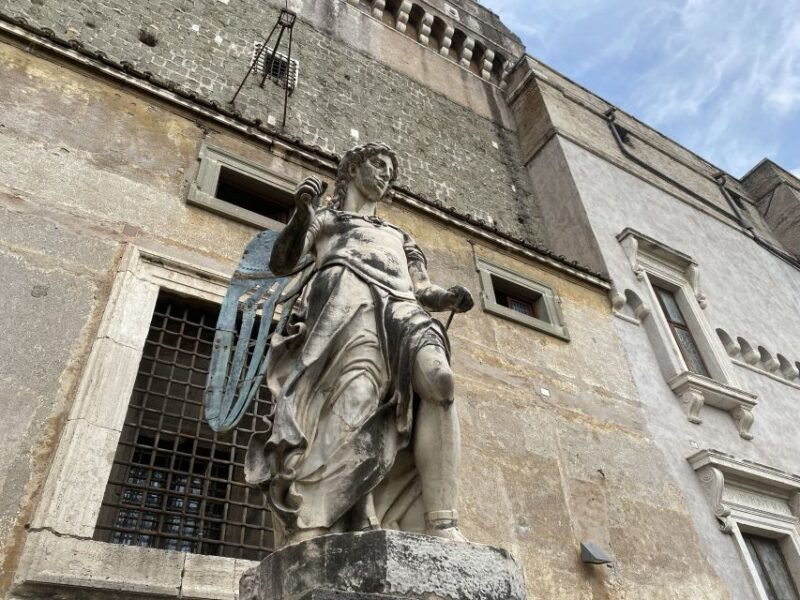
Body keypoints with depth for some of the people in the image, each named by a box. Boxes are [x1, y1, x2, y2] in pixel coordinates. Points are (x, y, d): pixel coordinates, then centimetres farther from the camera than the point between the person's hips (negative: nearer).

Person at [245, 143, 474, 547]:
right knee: (355, 395, -35)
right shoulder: (323, 218, 32)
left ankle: (441, 527, -39)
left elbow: (424, 292, 26)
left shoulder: (399, 236, 41)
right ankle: (305, 537, -44)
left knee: (438, 381, -31)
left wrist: (450, 298, 2)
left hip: (399, 307, 4)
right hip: (346, 296, -3)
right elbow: (280, 264, 17)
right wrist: (302, 211, 0)